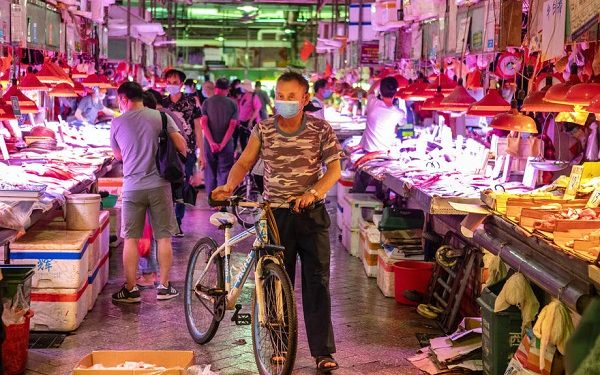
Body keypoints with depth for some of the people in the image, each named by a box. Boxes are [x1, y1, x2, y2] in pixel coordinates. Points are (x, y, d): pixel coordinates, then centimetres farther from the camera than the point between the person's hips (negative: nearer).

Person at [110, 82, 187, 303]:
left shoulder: (117, 123, 0)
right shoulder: (160, 117, -2)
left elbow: (118, 156, 13)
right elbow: (181, 145, -5)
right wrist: (179, 159, 16)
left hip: (132, 187, 0)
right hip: (159, 185, 0)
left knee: (131, 239, 7)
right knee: (164, 237, 9)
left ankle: (131, 289, 8)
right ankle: (164, 286, 12)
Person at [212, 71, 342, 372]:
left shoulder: (321, 130, -4)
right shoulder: (263, 129, 2)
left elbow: (334, 169, -7)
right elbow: (245, 162, 4)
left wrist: (312, 192, -25)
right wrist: (229, 186, -16)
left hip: (311, 213, -1)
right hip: (275, 214, 2)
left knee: (317, 282, -2)